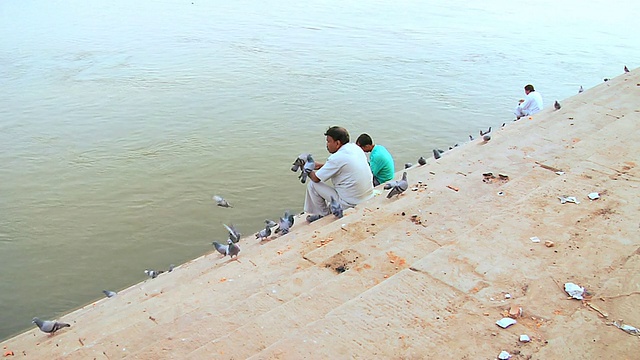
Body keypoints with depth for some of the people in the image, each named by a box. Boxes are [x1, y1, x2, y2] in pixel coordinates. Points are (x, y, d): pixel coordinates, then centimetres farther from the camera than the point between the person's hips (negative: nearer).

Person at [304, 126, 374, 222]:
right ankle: (328, 210, 37)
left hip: (350, 204, -8)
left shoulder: (337, 158, -21)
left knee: (312, 185, 0)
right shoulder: (355, 148, 1)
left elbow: (316, 178, -11)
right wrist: (321, 165, 17)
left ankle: (324, 215, 16)